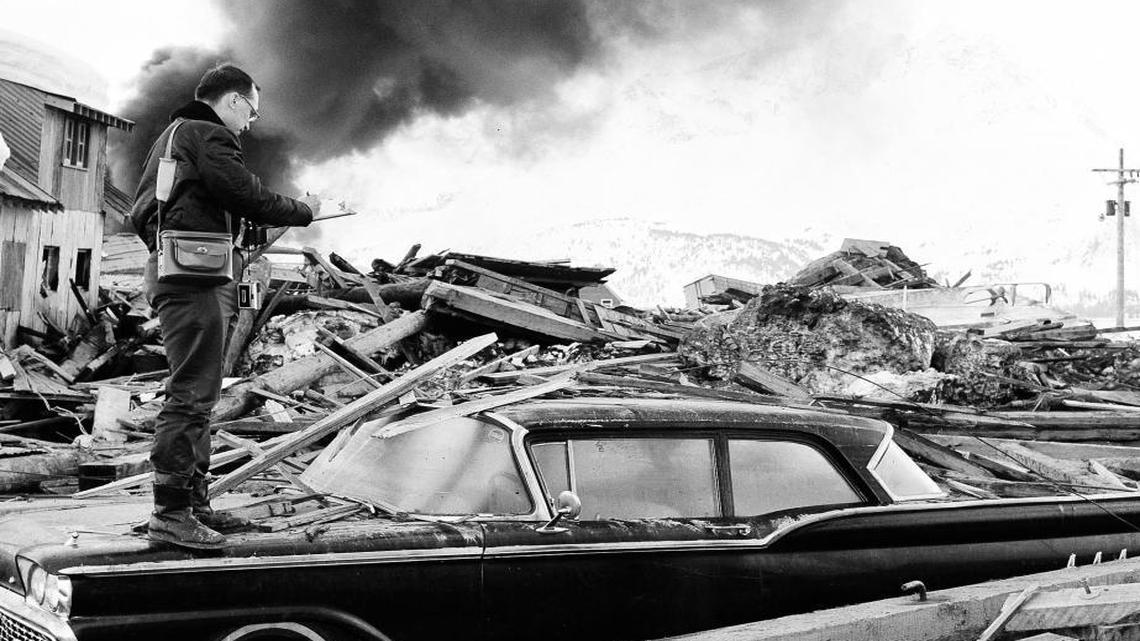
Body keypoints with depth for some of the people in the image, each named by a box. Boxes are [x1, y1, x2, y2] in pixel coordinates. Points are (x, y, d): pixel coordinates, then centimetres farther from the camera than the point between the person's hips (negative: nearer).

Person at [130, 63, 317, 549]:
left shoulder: (173, 134, 26)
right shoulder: (208, 135, -5)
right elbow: (245, 194, -15)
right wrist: (302, 211, 1)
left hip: (174, 271, 11)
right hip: (195, 274, -11)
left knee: (196, 396, 14)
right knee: (192, 393, -12)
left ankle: (194, 501, 18)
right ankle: (170, 513, -12)